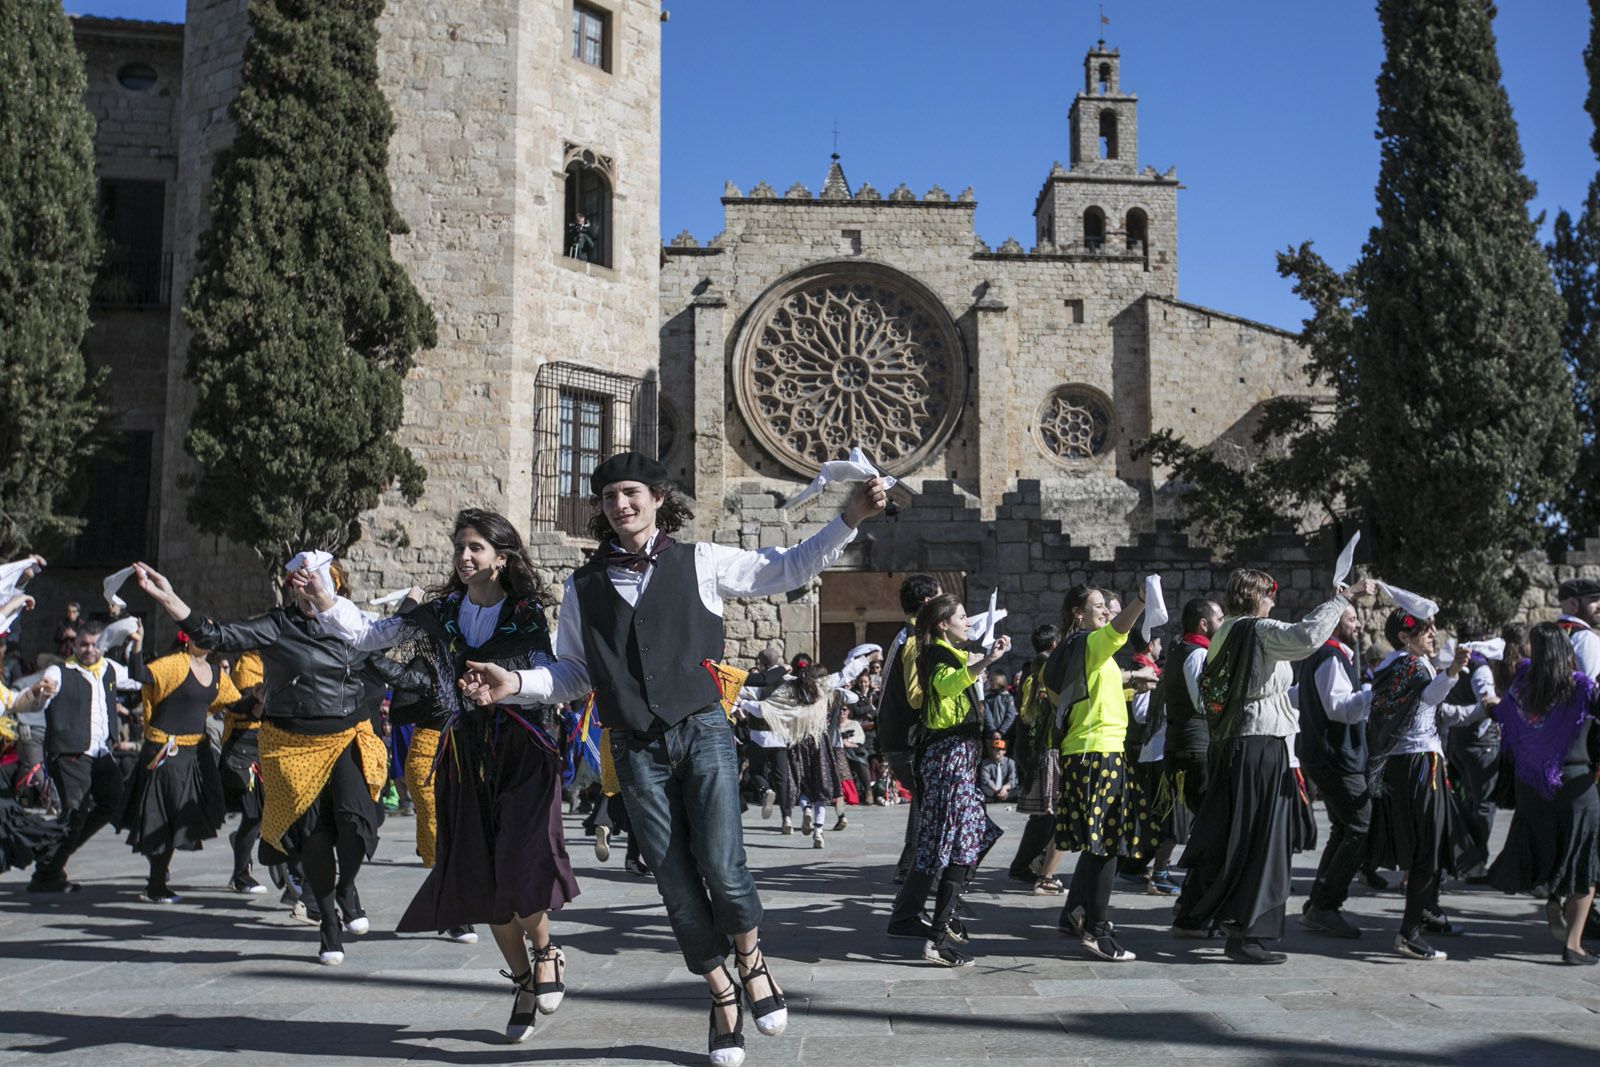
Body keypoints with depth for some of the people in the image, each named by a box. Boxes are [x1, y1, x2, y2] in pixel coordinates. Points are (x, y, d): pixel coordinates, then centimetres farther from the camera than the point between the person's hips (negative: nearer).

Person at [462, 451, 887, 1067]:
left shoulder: (699, 563, 4)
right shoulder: (585, 586, 10)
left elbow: (787, 569, 5)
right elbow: (573, 672, 12)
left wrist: (850, 519, -4)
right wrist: (515, 684, -5)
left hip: (702, 732, -2)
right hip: (636, 749, 2)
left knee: (721, 866, -14)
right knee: (675, 882, 3)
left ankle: (752, 960, 17)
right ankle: (722, 995, 24)